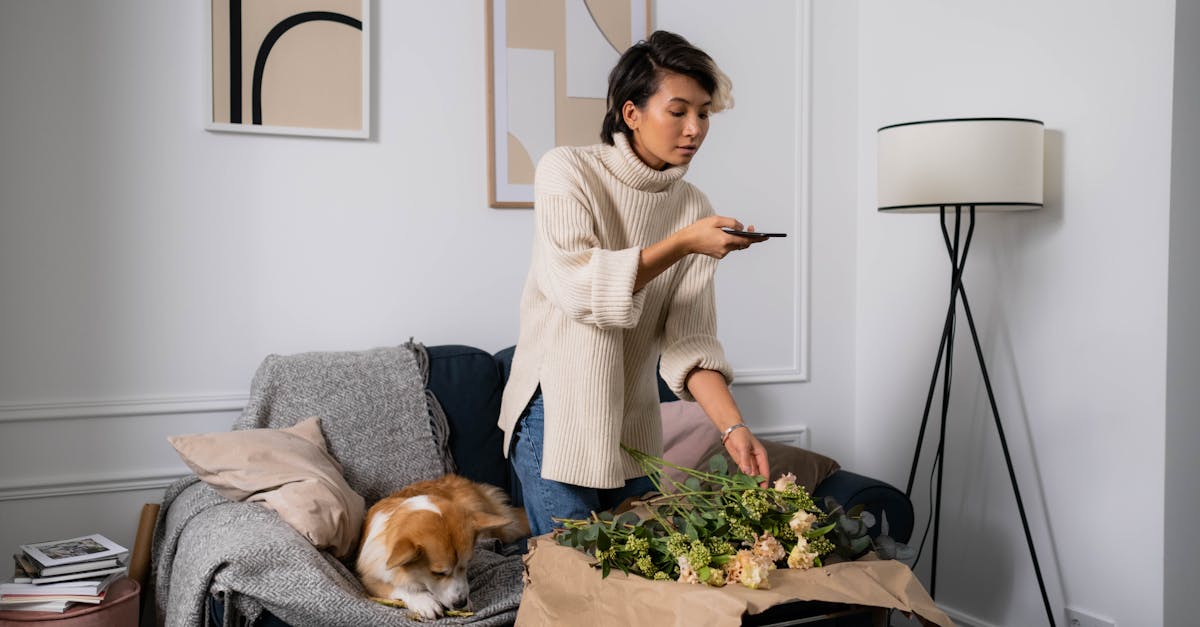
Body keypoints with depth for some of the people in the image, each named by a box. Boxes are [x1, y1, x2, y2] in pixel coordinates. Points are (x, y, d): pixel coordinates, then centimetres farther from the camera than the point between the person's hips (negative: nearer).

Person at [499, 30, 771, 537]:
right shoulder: (568, 171, -10)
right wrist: (683, 243, -26)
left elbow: (690, 340, -4)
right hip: (557, 416, -4)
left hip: (635, 426, 5)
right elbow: (577, 286, -21)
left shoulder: (694, 208, 0)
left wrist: (732, 427, -17)